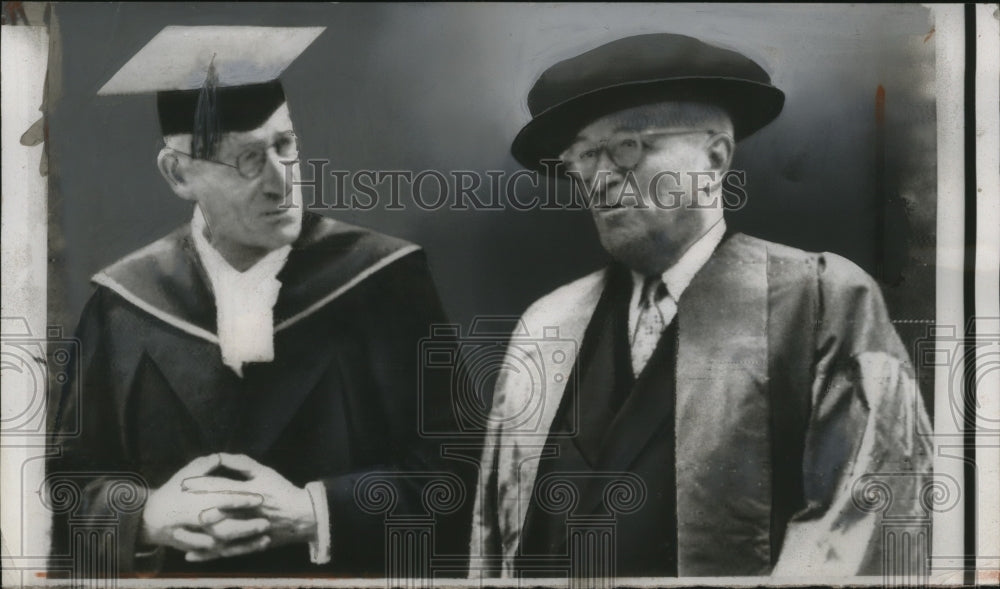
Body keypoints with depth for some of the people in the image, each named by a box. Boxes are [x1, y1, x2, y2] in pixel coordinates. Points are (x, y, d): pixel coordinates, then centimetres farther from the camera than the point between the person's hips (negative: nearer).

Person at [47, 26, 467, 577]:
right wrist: (146, 517, -20)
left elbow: (448, 470, -13)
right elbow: (66, 484, -2)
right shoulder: (124, 306, -7)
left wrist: (313, 515, -24)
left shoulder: (383, 279, -13)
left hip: (351, 566, -1)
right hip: (165, 561, 2)